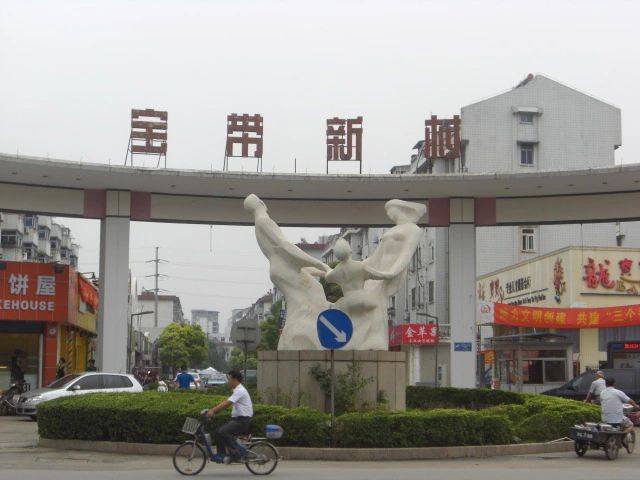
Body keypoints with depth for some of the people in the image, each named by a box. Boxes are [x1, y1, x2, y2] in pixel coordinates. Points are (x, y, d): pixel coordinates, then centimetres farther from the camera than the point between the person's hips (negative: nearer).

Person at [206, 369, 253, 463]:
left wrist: (213, 411, -26)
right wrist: (212, 409, 11)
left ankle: (237, 453, -20)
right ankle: (221, 455, 8)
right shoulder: (237, 390, 18)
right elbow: (225, 402, 19)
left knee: (222, 431, -25)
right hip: (238, 419, 10)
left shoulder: (240, 391, -15)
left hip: (243, 421, -10)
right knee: (219, 432, 5)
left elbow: (227, 403, -24)